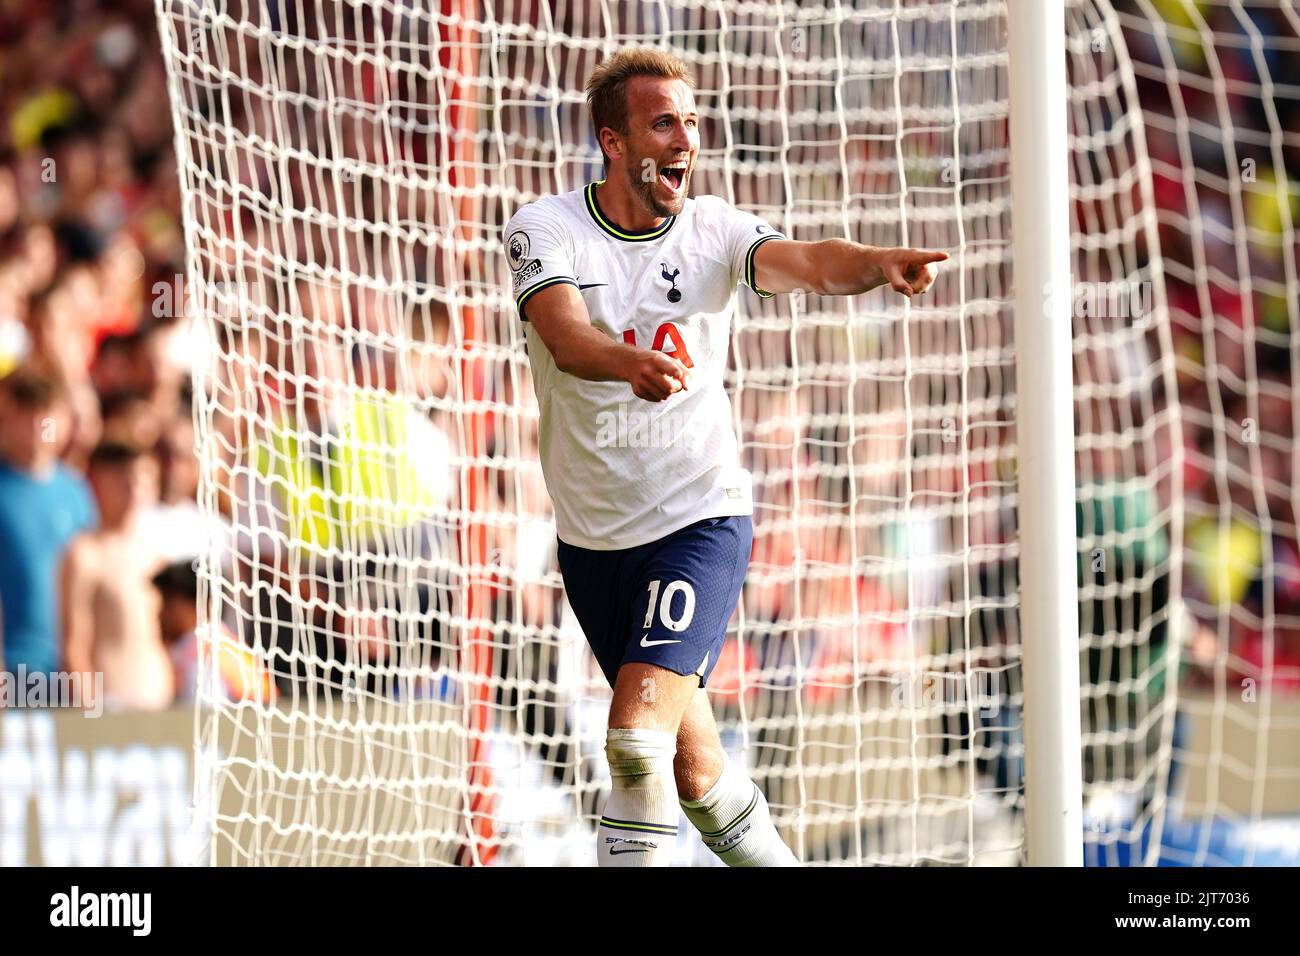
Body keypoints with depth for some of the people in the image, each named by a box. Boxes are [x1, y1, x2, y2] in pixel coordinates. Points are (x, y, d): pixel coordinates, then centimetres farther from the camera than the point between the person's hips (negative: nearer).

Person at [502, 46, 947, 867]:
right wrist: (630, 364, -48)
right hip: (593, 536, 2)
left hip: (700, 517, -2)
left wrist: (878, 265, -45)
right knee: (691, 761, 10)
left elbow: (806, 263, -22)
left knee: (639, 735, -19)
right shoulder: (545, 231, -7)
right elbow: (566, 336, -26)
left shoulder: (714, 231, -4)